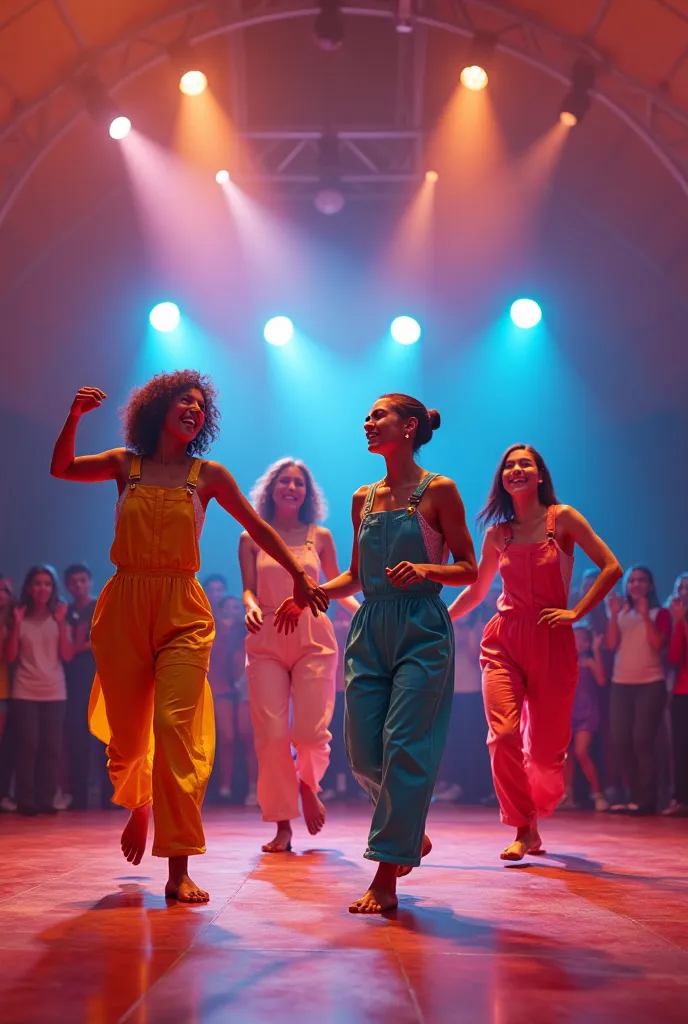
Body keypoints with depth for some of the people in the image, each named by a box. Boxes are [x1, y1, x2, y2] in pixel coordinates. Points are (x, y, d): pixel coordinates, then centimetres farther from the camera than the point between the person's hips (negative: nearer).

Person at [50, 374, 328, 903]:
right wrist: (76, 415, -14)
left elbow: (257, 527, 13)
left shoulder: (208, 474, 7)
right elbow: (62, 468, 0)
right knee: (127, 733, 8)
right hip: (124, 606, 1)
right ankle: (138, 805, 43)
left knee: (177, 727, -16)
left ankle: (179, 870, -15)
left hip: (182, 612, -1)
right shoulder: (126, 464, 9)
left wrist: (299, 575, 10)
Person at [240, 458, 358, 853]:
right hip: (267, 642, 0)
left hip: (313, 638, 0)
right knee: (271, 733, -7)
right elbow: (249, 588, 3)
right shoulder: (252, 539, 9)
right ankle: (282, 824, 3)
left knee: (311, 731, -9)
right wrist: (251, 607, -18)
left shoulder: (320, 536, 10)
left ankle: (308, 784, 26)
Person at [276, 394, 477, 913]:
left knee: (403, 746, -9)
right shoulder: (363, 499, 14)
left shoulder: (439, 491, -1)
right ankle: (412, 833, 29)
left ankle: (387, 878, -4)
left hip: (421, 630, -5)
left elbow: (469, 569, -1)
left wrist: (425, 569, -19)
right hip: (370, 630, 6)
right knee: (364, 753, 2)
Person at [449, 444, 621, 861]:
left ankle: (537, 809, 31)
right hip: (504, 639, 2)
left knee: (546, 744, 3)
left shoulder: (563, 518, 0)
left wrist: (575, 612, -8)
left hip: (551, 641, -2)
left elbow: (611, 567, -3)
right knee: (504, 735, -15)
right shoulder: (497, 533, 9)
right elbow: (475, 592, 20)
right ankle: (524, 831, -5)